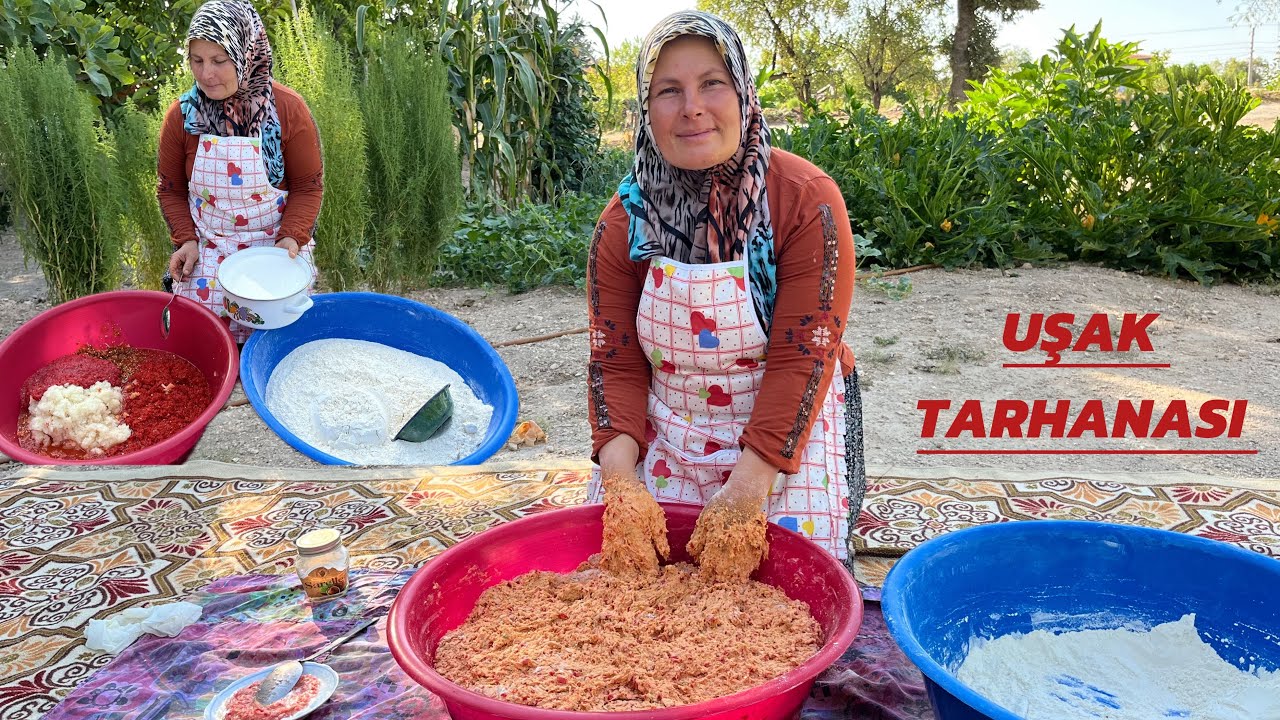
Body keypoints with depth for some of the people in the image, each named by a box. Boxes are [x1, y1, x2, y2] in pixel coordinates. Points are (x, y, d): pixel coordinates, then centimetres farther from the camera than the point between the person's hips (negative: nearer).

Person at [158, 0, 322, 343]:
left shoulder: (289, 109, -12)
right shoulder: (181, 115, -5)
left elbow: (308, 186, -5)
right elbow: (171, 189, 7)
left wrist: (292, 237, -18)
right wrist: (186, 239, -7)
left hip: (276, 246, -2)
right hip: (207, 248, 2)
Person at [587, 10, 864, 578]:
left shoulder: (807, 200, -16)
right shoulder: (625, 220, -6)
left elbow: (801, 358, -20)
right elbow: (616, 362, -7)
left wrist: (747, 486, -28)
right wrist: (620, 476, -22)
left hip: (786, 431, -2)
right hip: (664, 439, 3)